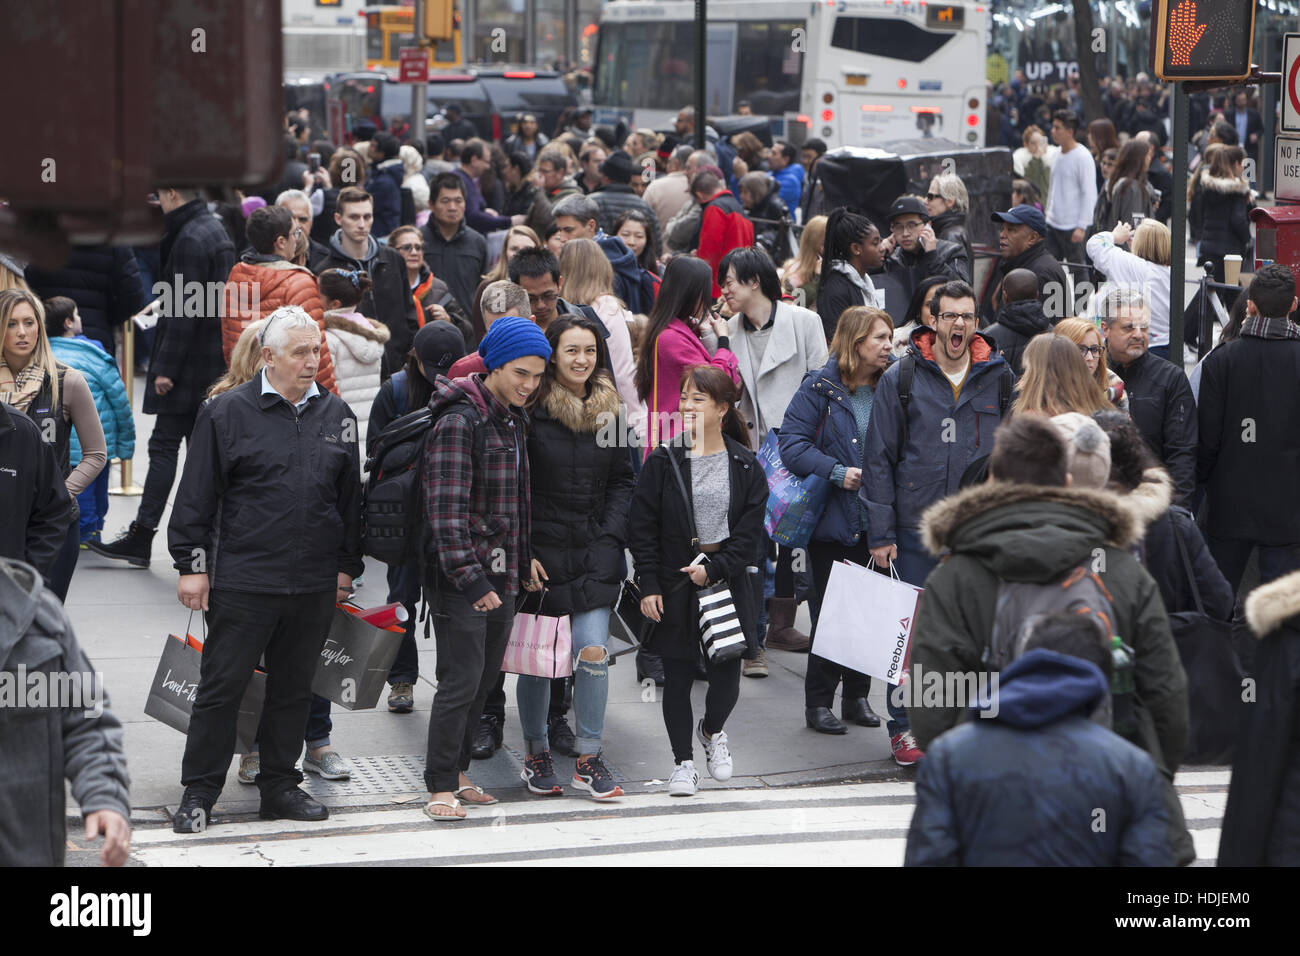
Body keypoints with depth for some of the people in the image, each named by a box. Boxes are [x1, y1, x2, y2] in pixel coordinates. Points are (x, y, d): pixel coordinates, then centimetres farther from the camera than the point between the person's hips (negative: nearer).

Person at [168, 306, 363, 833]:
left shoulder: (336, 415, 10)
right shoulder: (228, 412, -3)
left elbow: (349, 497, 17)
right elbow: (196, 496, -1)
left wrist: (346, 566, 15)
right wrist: (191, 565, -4)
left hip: (315, 587, 4)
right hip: (242, 581, -4)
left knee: (294, 688, 11)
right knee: (222, 685, 0)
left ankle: (279, 785, 22)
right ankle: (198, 792, 9)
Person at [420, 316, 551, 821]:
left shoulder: (512, 421, 14)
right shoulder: (458, 420, -14)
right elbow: (446, 510, -19)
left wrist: (523, 564, 17)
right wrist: (470, 580, -22)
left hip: (502, 577, 8)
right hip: (461, 577, -8)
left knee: (484, 680, 12)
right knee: (461, 681, -8)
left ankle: (457, 774, 23)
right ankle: (441, 789, 0)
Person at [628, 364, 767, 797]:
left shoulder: (745, 466, 1)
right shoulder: (663, 462, -1)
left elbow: (750, 531, -1)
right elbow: (642, 529, -2)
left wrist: (715, 567, -12)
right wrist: (649, 585, -8)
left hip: (727, 583, 0)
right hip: (674, 586, 0)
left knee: (727, 676, 0)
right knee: (677, 677, 4)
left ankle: (712, 730, 32)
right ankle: (683, 761, 19)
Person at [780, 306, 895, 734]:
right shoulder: (820, 387, -6)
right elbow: (792, 443, -11)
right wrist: (838, 472, -20)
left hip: (875, 520, 4)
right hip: (832, 519, -4)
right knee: (828, 611, 1)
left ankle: (857, 696, 20)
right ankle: (818, 703, 10)